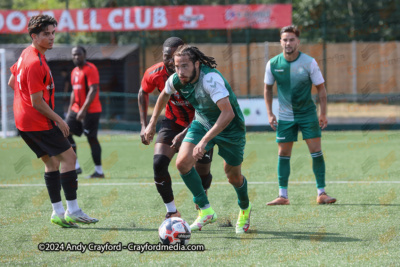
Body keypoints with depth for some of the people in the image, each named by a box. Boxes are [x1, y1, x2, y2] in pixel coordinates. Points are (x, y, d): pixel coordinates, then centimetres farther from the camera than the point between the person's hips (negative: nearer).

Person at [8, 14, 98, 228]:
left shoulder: (26, 54, 9)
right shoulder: (36, 64, -22)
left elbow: (11, 82, 23)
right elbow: (37, 103, -21)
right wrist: (58, 120, -11)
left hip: (23, 121, 10)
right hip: (38, 122, -10)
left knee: (51, 162, 12)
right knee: (68, 157, -4)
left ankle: (58, 212, 11)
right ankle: (72, 211, -3)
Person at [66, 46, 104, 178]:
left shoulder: (90, 69, -12)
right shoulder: (75, 71, 15)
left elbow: (93, 90, -19)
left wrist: (84, 110, -24)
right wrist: (70, 110, 18)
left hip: (90, 111, -9)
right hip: (77, 110, 9)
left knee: (91, 138, -6)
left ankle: (99, 171, 0)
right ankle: (76, 166, 6)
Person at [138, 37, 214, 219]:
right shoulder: (154, 74, -17)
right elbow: (143, 93, 6)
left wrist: (184, 134, -36)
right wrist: (144, 125, 0)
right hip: (173, 121, 2)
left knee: (202, 172, 3)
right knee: (159, 163, -19)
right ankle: (172, 211, -6)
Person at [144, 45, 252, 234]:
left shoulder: (211, 79, -37)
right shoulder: (176, 80, -15)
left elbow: (228, 113, -45)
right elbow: (164, 94, 11)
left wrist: (205, 140, -48)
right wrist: (152, 123, 14)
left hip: (230, 128, -5)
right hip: (202, 122, 5)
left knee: (233, 176, 9)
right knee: (182, 163, -16)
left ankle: (245, 209, 41)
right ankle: (205, 211, -4)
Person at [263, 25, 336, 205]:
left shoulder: (309, 62, -11)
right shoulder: (273, 64, -7)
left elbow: (320, 88, -2)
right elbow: (267, 88, 9)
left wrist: (323, 114, -4)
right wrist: (270, 114, 4)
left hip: (308, 113, -1)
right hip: (285, 116, 1)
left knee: (316, 151, -7)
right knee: (283, 154, 1)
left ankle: (321, 193, -2)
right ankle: (282, 196, 7)